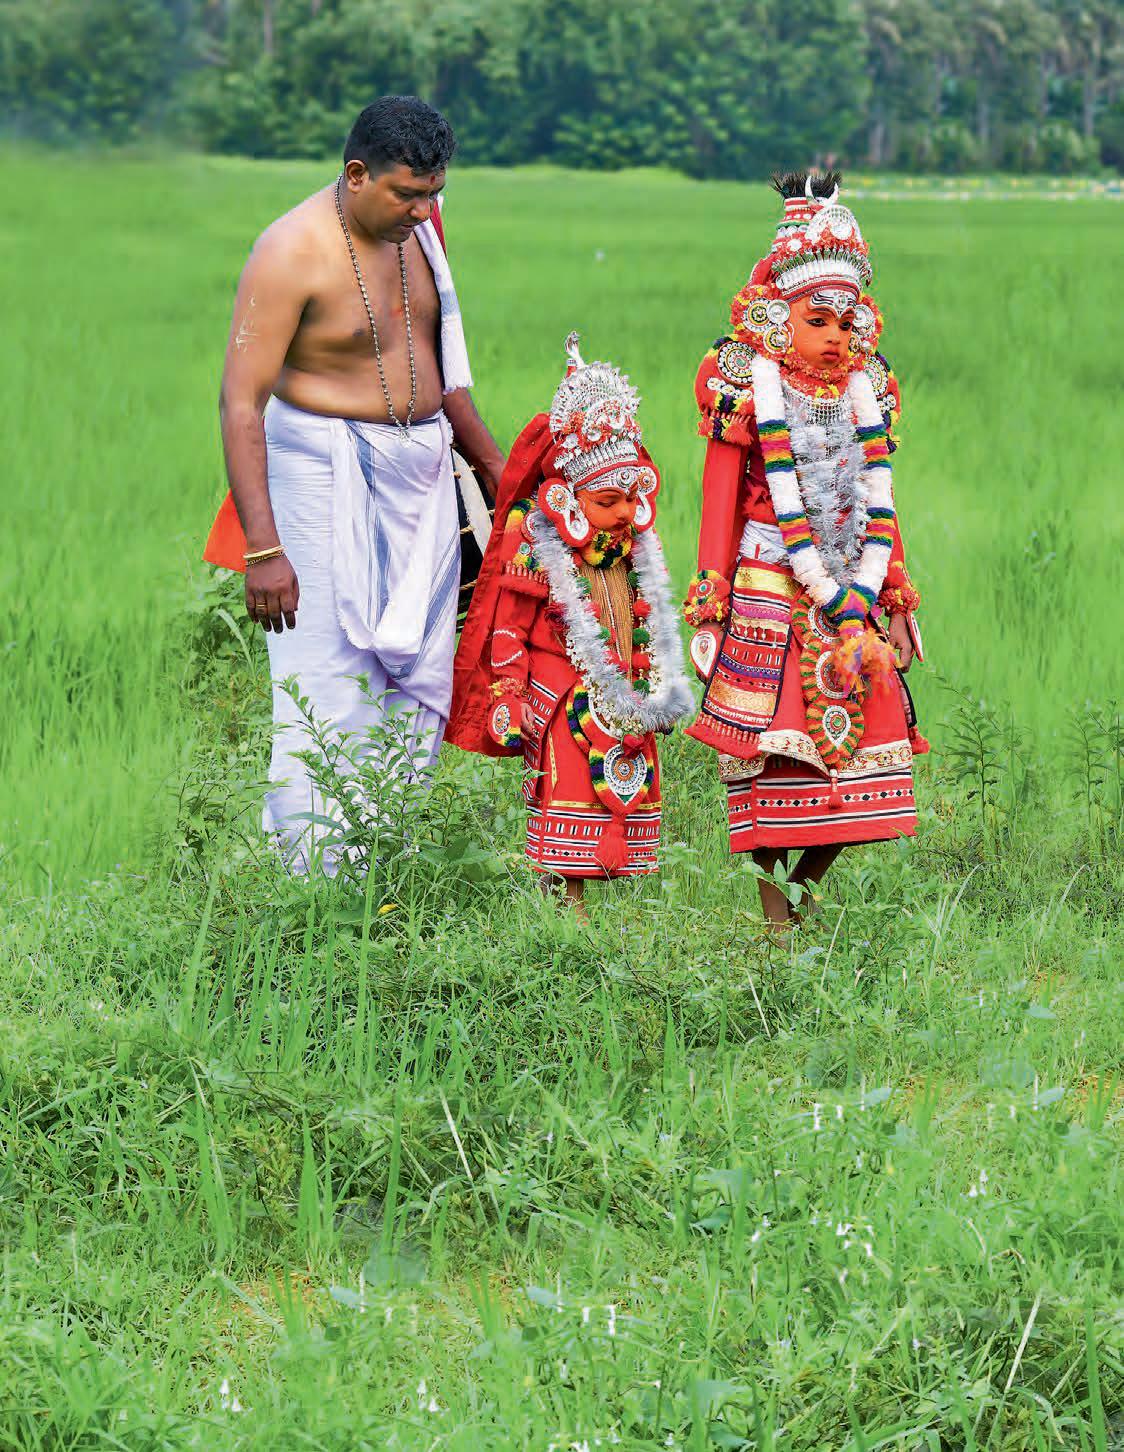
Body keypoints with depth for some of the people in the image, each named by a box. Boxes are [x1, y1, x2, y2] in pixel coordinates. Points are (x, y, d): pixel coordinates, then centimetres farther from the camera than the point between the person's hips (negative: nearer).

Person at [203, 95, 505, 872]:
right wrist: (262, 546, -24)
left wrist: (498, 470, 26)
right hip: (328, 475, -7)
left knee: (418, 678, 4)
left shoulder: (415, 228, 7)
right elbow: (241, 402, -18)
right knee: (329, 687, -10)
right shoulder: (293, 252, -16)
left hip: (420, 472, 7)